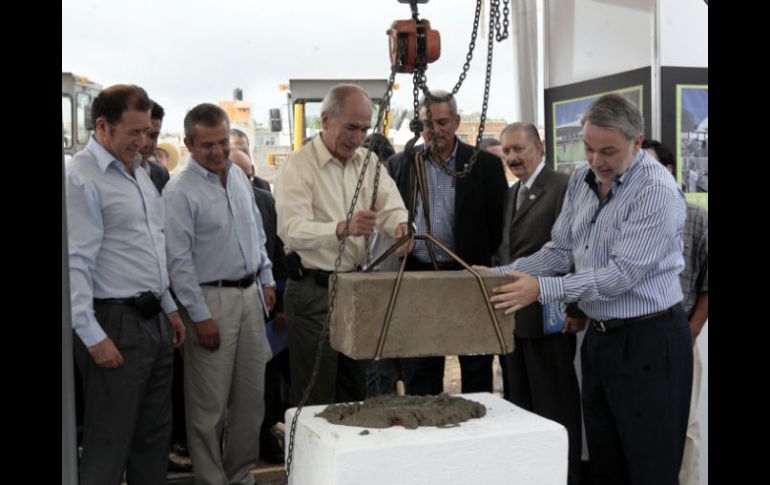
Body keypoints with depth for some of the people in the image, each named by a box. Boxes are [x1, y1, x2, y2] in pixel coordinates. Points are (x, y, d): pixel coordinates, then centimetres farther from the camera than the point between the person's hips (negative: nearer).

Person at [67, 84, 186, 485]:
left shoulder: (138, 172, 14)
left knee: (154, 437, 16)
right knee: (109, 445, 1)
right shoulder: (81, 178, -13)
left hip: (155, 321, 9)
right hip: (116, 327, -9)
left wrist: (169, 307, 19)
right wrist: (92, 336, -19)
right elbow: (75, 263, -18)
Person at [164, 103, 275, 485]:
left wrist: (267, 279, 14)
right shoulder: (181, 191, -13)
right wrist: (200, 316, -16)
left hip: (250, 295, 7)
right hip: (212, 300, -7)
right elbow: (179, 260, -15)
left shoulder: (238, 176, 9)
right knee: (210, 403, 2)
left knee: (251, 396, 14)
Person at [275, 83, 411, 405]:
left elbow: (391, 208, 3)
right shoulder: (299, 166, -12)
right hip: (313, 290, -6)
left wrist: (401, 226, -22)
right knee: (317, 399, 2)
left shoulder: (368, 162, 9)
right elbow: (291, 230, -24)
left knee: (355, 392, 16)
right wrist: (342, 229, -41)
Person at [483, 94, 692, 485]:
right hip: (600, 336, 7)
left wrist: (543, 288, -29)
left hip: (649, 341, -7)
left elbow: (623, 274, -24)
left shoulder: (657, 191, -18)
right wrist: (500, 274, -2)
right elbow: (561, 250, 10)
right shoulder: (581, 180, 6)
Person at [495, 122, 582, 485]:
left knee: (555, 405, 2)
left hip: (548, 316, -8)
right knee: (518, 403, 16)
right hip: (512, 315, 8)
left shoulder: (564, 187, -10)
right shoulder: (511, 194, 16)